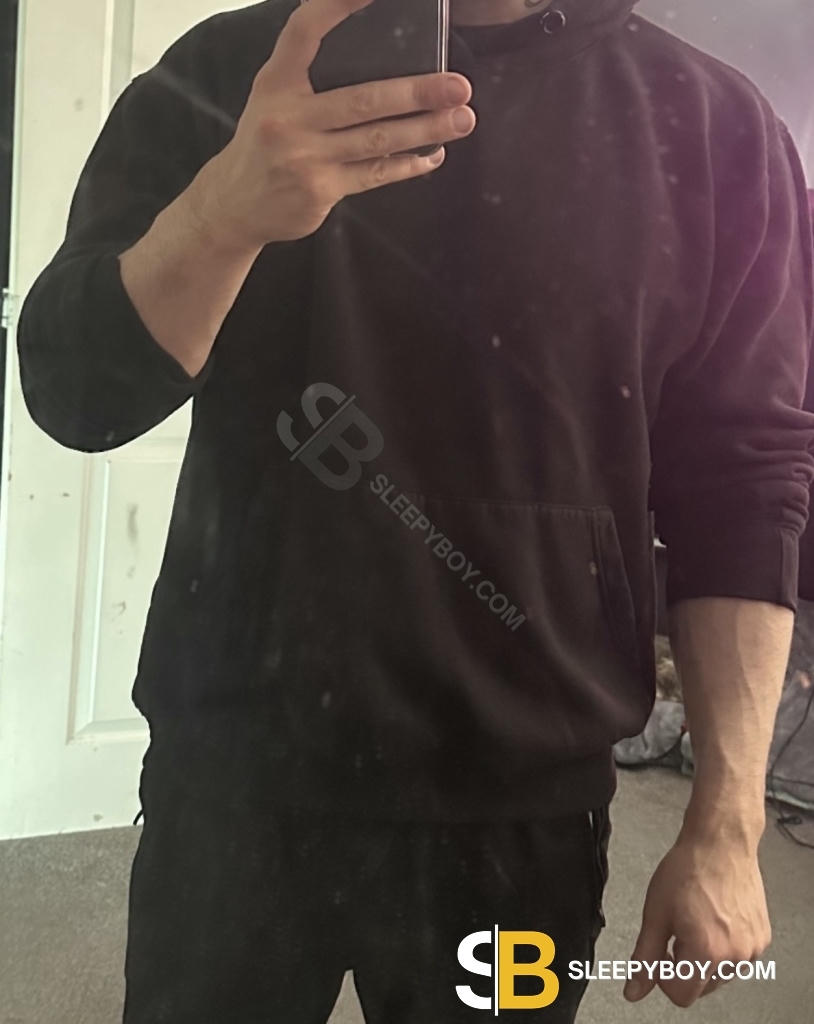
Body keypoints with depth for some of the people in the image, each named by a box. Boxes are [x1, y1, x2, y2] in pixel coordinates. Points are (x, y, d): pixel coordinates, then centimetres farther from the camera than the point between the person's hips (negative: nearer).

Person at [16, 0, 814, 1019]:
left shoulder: (711, 122, -2)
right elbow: (73, 391, -6)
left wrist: (726, 823, -6)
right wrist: (227, 205, -25)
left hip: (524, 802, 0)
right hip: (234, 771, 2)